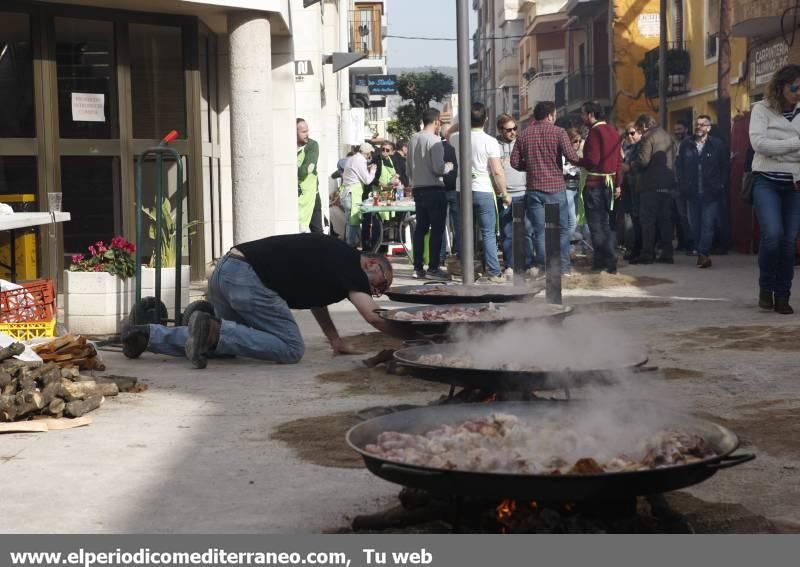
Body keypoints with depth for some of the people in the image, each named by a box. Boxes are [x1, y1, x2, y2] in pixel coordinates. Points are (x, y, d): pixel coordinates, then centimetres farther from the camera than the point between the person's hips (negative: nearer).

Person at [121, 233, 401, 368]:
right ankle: (213, 331, -16)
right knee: (291, 348, -8)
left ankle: (145, 335, 17)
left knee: (222, 341, 24)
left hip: (225, 270, 10)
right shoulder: (349, 265, -2)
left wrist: (336, 340, 25)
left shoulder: (333, 257, 24)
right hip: (247, 278, -10)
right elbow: (373, 316, -11)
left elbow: (315, 297, 31)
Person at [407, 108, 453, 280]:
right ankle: (433, 268, -4)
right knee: (437, 229, -2)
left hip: (418, 189, 7)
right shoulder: (434, 140, -12)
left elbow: (408, 169, 15)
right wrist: (449, 166, 1)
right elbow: (438, 168, -18)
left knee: (420, 228, 11)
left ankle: (418, 268, 13)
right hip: (434, 189, -7)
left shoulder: (413, 139, 9)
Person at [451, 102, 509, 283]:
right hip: (484, 191, -4)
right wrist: (504, 194, -2)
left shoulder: (457, 138, 1)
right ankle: (494, 273, -2)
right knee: (488, 233, 0)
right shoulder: (490, 141, -11)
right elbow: (497, 171, -12)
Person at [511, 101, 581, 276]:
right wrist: (579, 160, 6)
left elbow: (515, 162, 3)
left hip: (534, 188, 3)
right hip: (555, 187, -3)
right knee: (562, 228, 7)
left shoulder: (524, 134, 4)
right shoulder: (558, 132, -6)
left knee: (539, 229, 8)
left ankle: (541, 266, 7)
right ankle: (564, 266, 7)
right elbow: (571, 156, -16)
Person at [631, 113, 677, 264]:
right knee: (665, 219, 9)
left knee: (648, 219, -3)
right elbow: (673, 160, 15)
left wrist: (633, 164, 0)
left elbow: (643, 161, -18)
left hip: (651, 184, -7)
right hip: (667, 183, 7)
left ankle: (647, 253, -4)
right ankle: (667, 253, 8)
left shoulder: (648, 137, -9)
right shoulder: (668, 137, 14)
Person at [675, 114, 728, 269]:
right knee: (694, 224, 7)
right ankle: (703, 255, 16)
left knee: (708, 224, -9)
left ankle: (703, 253, -13)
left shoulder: (717, 145, -1)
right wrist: (682, 184, 1)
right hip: (692, 192, 3)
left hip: (710, 193, -3)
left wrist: (719, 185, -3)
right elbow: (679, 166, 10)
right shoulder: (686, 144, 7)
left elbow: (724, 167, 3)